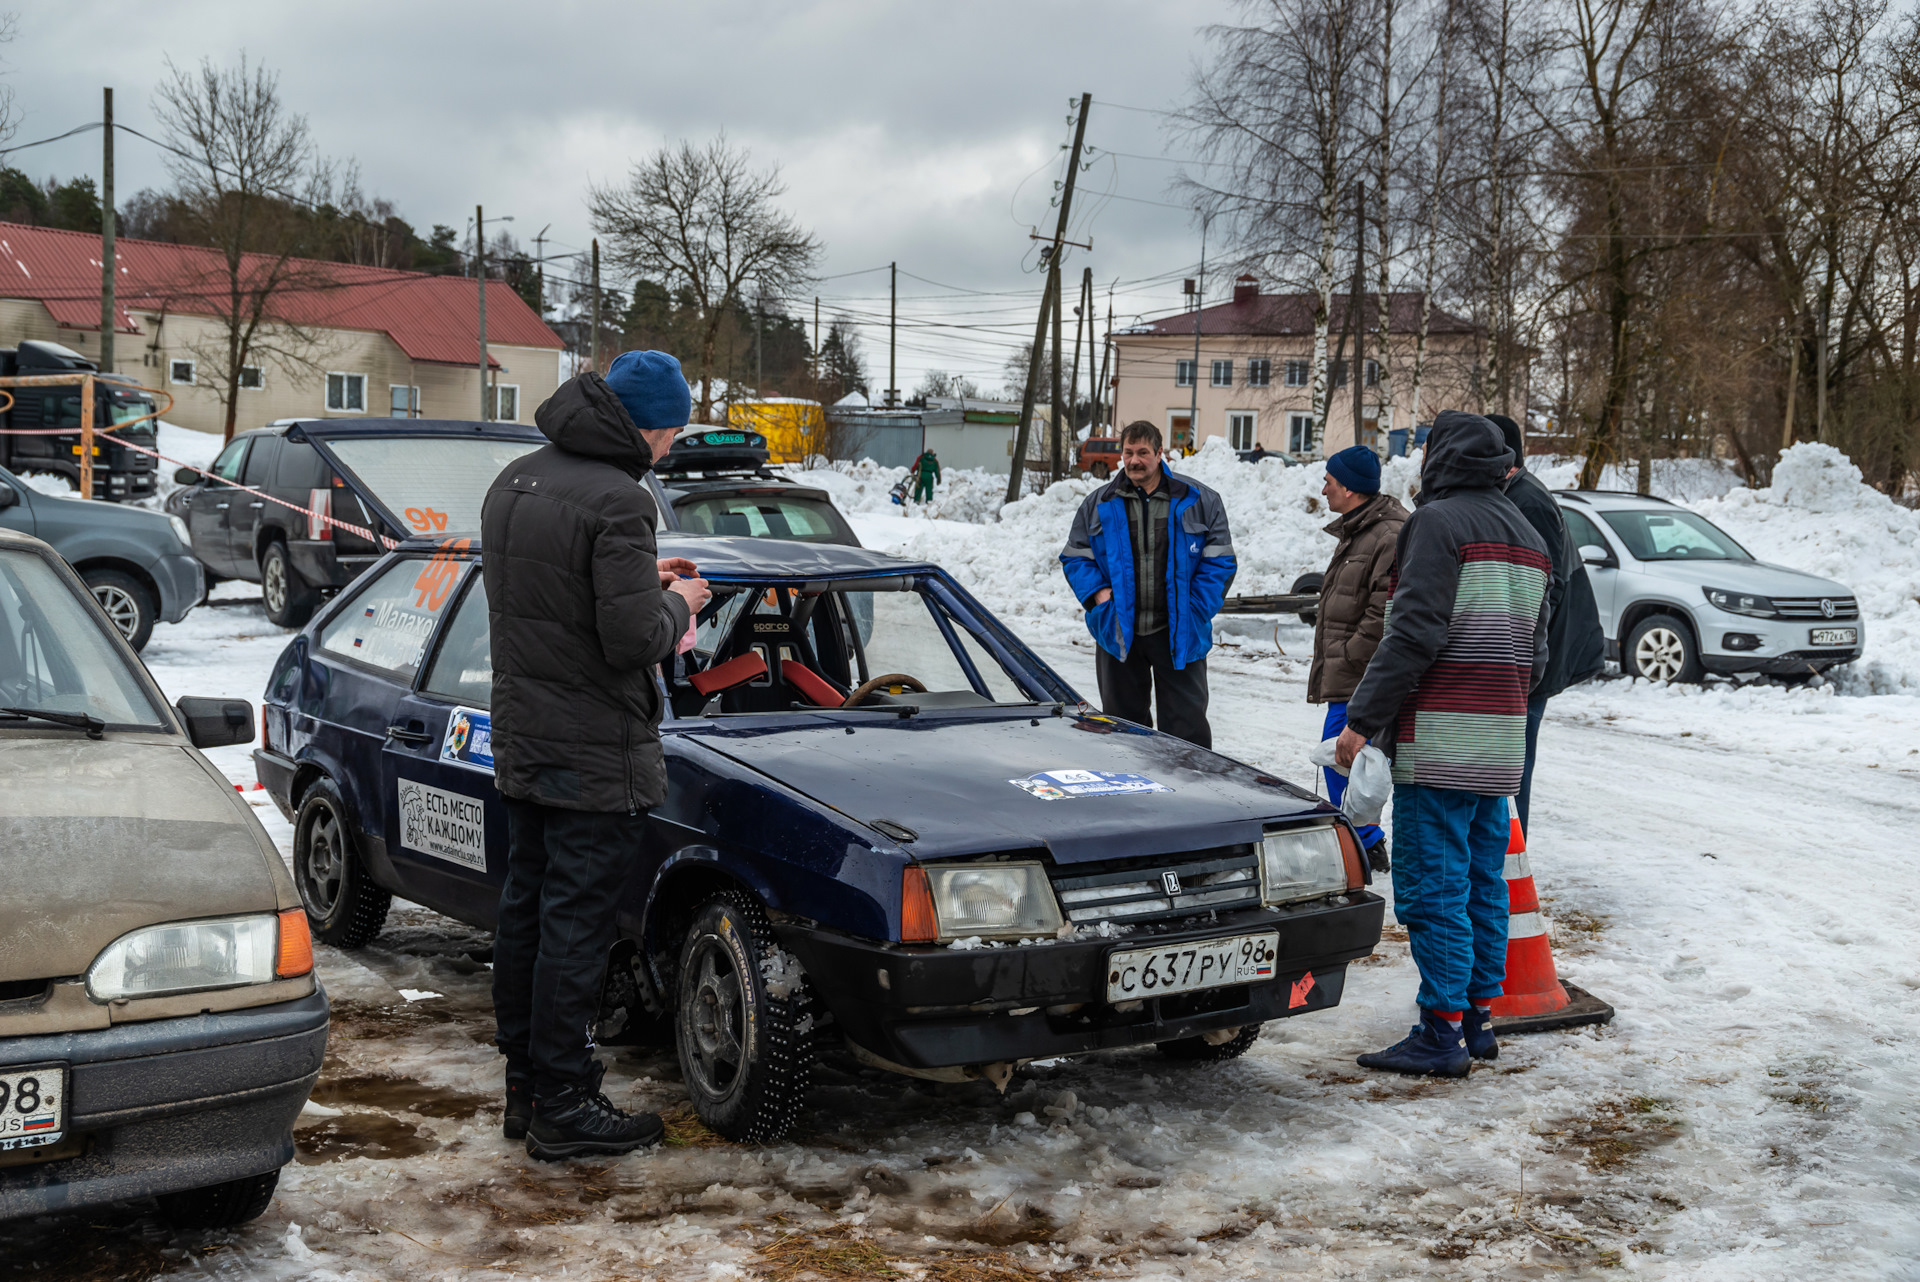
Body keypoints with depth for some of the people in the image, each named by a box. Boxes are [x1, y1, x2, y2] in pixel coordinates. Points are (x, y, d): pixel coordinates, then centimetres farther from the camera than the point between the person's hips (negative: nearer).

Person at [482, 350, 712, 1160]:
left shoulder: (515, 480, 9)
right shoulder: (616, 500, -20)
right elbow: (635, 642, -24)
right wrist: (676, 605, -3)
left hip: (519, 743, 9)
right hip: (593, 757, -9)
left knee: (526, 909, 16)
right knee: (575, 925, -2)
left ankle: (525, 1083, 26)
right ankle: (562, 1107, 6)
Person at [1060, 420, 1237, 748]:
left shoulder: (1199, 501, 1)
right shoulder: (1098, 504, 6)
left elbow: (1219, 561, 1)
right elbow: (1075, 557, 11)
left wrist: (1194, 611, -8)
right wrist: (1098, 593, -6)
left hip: (1178, 635, -2)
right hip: (1118, 633, 2)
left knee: (1186, 725, -1)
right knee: (1123, 722, 10)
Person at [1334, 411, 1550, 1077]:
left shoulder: (1438, 522, -9)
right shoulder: (1526, 535, 19)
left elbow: (1414, 634, -18)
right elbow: (1534, 652, 21)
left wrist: (1363, 719, -16)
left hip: (1439, 741, -9)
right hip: (1503, 742, 9)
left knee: (1431, 886, -6)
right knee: (1483, 882, 13)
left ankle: (1441, 1032, -5)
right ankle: (1480, 1016, 19)